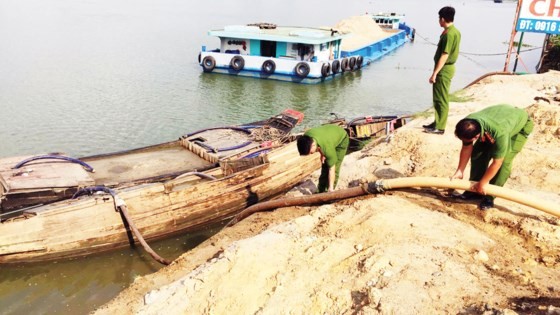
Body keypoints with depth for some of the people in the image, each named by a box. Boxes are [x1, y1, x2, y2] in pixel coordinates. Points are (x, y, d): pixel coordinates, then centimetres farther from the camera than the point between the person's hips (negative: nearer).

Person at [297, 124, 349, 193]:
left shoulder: (327, 147, -44)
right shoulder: (306, 137, -29)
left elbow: (331, 169, -33)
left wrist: (331, 187, -27)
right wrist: (322, 154, -8)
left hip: (341, 140, -6)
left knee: (334, 169, -12)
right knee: (324, 167, 6)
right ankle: (321, 191, 16)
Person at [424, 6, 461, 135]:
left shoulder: (449, 34, -20)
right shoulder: (454, 31, 12)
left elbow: (444, 55, -23)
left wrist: (434, 73, -22)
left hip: (443, 69, -10)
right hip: (447, 67, 10)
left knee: (441, 99, -5)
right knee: (439, 98, 16)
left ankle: (439, 127, 1)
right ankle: (437, 123, 25)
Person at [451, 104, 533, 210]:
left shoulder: (499, 133, -47)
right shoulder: (468, 125, -29)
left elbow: (497, 162, -34)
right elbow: (467, 148, -11)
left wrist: (483, 183, -23)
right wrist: (460, 171, -7)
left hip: (521, 124, -6)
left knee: (504, 160, -19)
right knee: (478, 153, -6)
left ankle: (490, 197, -5)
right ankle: (475, 189, 9)